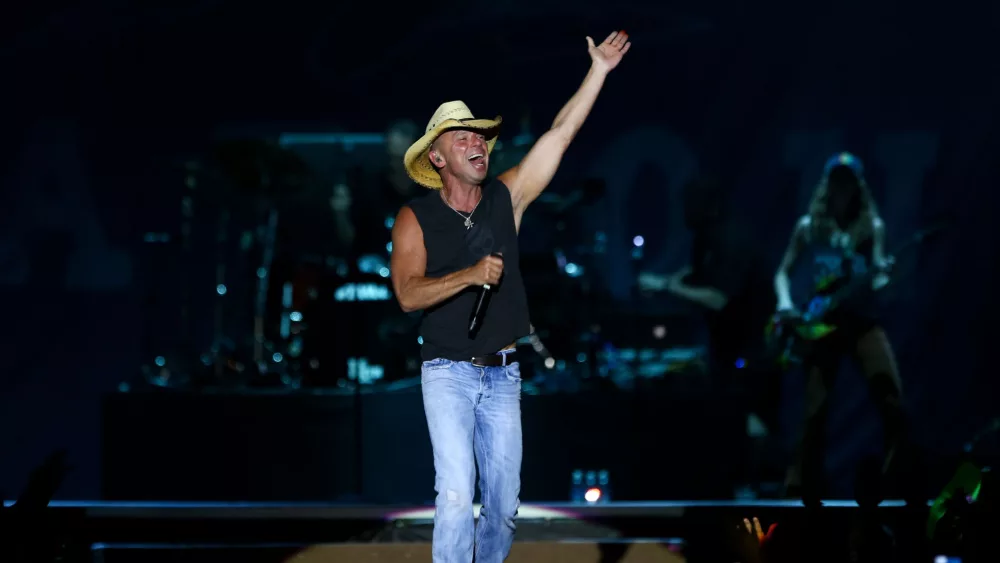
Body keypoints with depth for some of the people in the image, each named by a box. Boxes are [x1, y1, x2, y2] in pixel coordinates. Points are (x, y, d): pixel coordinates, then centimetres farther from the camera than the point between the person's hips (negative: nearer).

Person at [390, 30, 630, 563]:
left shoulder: (505, 199, 4)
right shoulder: (416, 218, -4)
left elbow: (559, 136, 2)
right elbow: (408, 294, -15)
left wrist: (599, 69, -2)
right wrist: (470, 275, -26)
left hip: (502, 375, 4)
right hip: (449, 373, -4)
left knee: (503, 503, 5)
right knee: (457, 495, -16)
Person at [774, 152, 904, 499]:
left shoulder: (872, 227, 10)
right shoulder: (809, 226, 11)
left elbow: (878, 274, 0)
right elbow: (783, 272, 13)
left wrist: (883, 275, -24)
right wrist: (785, 304, -5)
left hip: (863, 320, 0)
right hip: (823, 323, 0)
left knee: (892, 402, -18)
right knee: (814, 415, -3)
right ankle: (799, 493, 5)